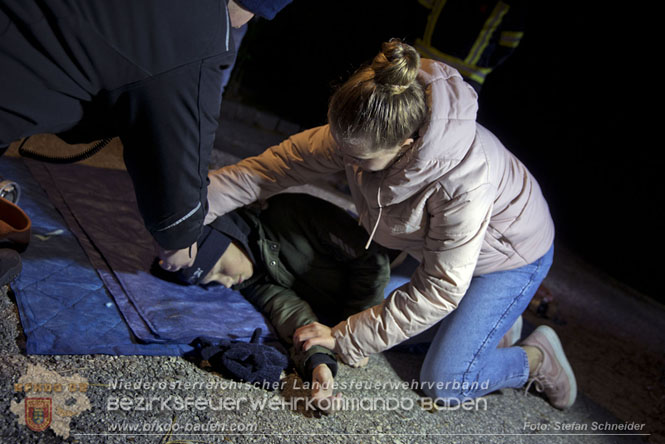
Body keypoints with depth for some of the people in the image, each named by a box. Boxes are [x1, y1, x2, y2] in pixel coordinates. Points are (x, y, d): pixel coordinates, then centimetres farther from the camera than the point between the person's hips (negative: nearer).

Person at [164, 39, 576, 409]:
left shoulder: (463, 183, -43)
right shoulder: (360, 131, -27)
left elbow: (439, 290, -33)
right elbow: (283, 162, -17)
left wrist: (345, 338, -28)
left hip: (512, 253, -6)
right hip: (441, 239, 6)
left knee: (443, 385, -5)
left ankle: (537, 358, 19)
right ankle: (492, 310, 33)